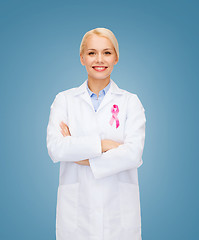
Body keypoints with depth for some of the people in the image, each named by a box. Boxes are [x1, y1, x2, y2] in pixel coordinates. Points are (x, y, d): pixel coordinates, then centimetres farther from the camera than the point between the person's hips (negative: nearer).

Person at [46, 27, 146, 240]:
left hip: (119, 209, 0)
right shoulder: (64, 100, 3)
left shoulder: (131, 102, 1)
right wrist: (102, 144, -15)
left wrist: (84, 159, -12)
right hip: (76, 206, 1)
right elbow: (55, 148, -10)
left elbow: (133, 154, -12)